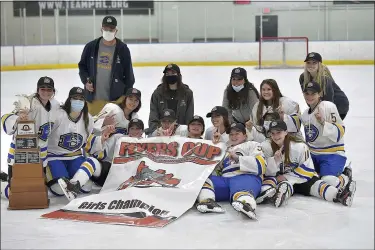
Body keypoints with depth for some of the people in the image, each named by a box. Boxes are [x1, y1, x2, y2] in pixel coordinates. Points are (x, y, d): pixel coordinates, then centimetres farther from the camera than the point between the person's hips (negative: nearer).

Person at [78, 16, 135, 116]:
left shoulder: (123, 49, -2)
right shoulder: (91, 47, 1)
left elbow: (128, 74, 3)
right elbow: (82, 66, 14)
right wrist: (86, 80, -4)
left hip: (116, 98, -2)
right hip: (93, 98, 2)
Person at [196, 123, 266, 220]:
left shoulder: (252, 145, 19)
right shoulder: (226, 150, 36)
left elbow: (260, 165, -1)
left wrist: (238, 159, -10)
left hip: (246, 177, -5)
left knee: (242, 186, -41)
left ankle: (247, 205, -75)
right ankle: (207, 201, -46)